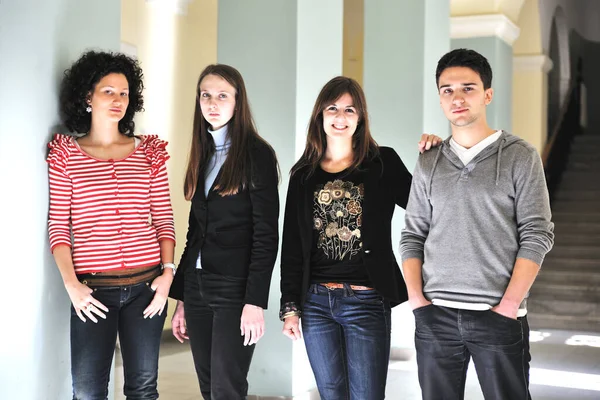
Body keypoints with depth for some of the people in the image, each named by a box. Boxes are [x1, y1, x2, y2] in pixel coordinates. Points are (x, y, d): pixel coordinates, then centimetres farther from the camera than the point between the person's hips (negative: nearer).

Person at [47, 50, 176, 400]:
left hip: (146, 285, 2)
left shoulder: (149, 152, 9)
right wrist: (71, 284, -9)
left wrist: (168, 272, -3)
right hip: (92, 289, -2)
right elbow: (58, 225, 1)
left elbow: (164, 219, 9)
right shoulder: (65, 154, 4)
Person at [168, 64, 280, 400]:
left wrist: (255, 301, -18)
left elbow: (266, 234, -11)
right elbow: (195, 230, 15)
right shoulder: (203, 154, 13)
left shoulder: (257, 154, -6)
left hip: (235, 289, -6)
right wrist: (181, 297, 13)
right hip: (197, 287, 6)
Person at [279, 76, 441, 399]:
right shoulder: (303, 174, 8)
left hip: (367, 301, -2)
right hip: (315, 302, 3)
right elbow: (292, 246, 7)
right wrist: (289, 307, 4)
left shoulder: (383, 163, 2)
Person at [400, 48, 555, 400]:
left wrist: (509, 305, -11)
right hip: (435, 315, 3)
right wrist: (417, 298, -2)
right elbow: (413, 236, 10)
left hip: (499, 316, -3)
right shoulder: (429, 163, 10)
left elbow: (536, 236, -4)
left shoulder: (520, 156, 1)